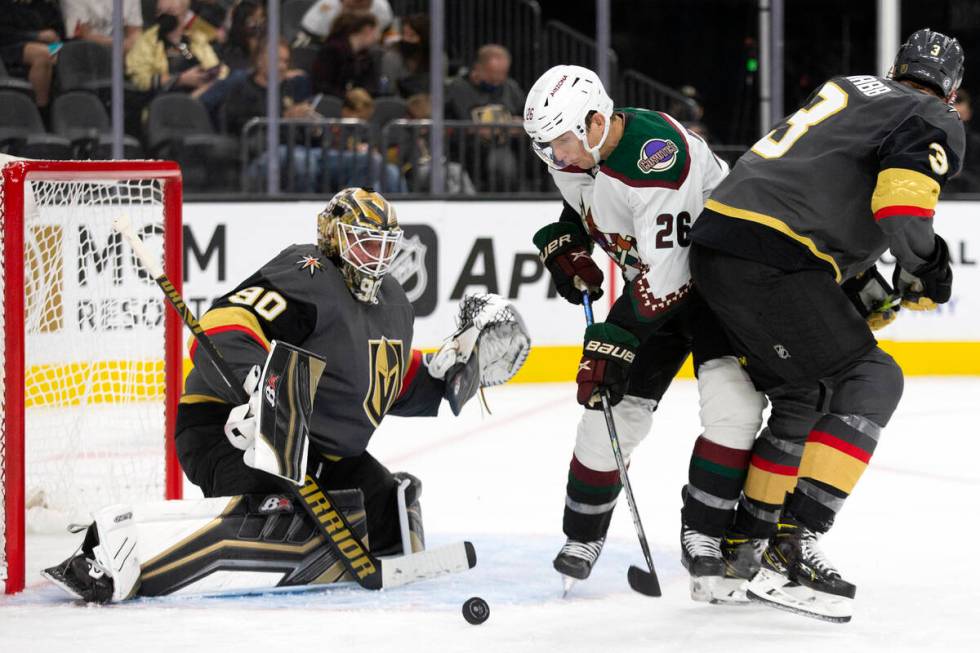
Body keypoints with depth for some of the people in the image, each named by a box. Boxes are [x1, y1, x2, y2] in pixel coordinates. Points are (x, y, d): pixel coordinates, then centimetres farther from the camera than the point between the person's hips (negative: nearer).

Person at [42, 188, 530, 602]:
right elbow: (223, 329, -29)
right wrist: (256, 388, -47)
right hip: (230, 429, -10)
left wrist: (460, 361, 12)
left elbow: (399, 387, 27)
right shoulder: (306, 276, -15)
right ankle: (115, 547, -38)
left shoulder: (393, 305, 15)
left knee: (393, 524, 7)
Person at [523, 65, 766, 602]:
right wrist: (564, 247, -2)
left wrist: (614, 339, -31)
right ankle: (581, 539, 19)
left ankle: (702, 537, -12)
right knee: (614, 406, 1)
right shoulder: (576, 154, -7)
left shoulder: (659, 154, -34)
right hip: (652, 283, 7)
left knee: (734, 401, -24)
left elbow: (667, 271, -33)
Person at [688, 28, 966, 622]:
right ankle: (795, 547, -12)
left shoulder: (850, 89, 26)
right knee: (869, 382, -2)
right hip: (772, 258, -8)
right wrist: (925, 274, 1)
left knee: (803, 392, 21)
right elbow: (900, 201, -16)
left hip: (714, 239, 8)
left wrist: (862, 284, 31)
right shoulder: (935, 122, 2)